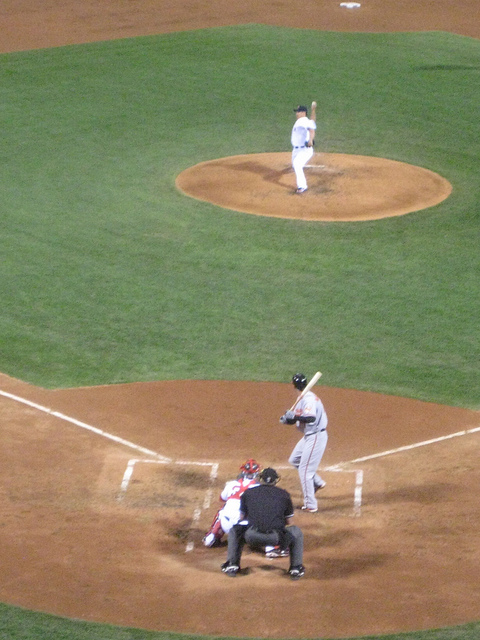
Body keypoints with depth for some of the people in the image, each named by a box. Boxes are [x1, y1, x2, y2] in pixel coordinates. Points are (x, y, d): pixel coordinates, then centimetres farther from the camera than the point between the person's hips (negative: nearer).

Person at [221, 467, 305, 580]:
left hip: (251, 537, 1)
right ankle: (296, 568, 23)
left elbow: (242, 517, 30)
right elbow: (288, 521, 27)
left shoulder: (248, 493, 19)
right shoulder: (284, 494, 17)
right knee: (296, 532, 30)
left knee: (234, 531, 33)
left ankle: (232, 565, 24)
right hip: (276, 538, -1)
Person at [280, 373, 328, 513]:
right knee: (294, 460, 25)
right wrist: (287, 418, -7)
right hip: (308, 436, 11)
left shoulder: (309, 399, -22)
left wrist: (293, 416, -29)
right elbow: (294, 418, 13)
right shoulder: (302, 399, 10)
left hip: (316, 437, -11)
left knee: (305, 470, -7)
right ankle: (317, 482, 33)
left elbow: (311, 418, -36)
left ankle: (310, 505, -1)